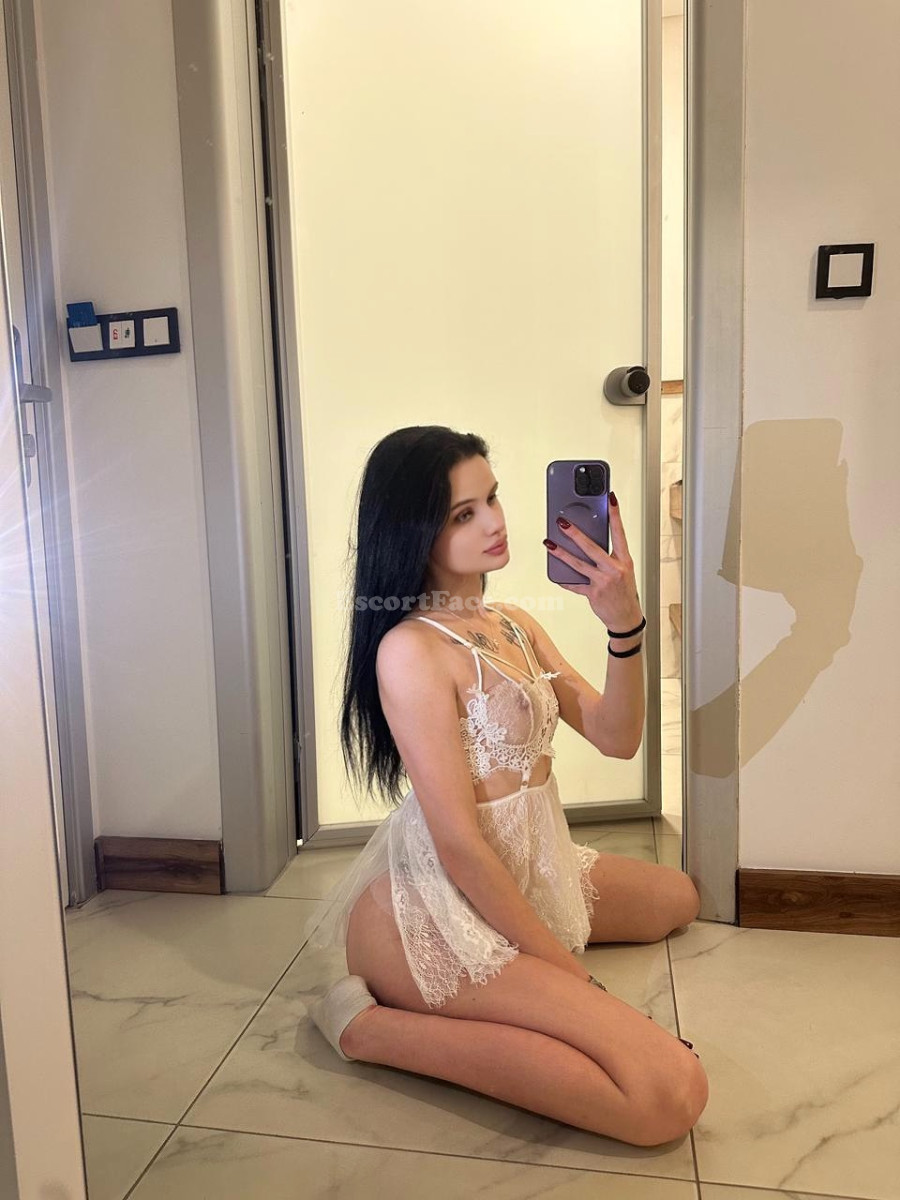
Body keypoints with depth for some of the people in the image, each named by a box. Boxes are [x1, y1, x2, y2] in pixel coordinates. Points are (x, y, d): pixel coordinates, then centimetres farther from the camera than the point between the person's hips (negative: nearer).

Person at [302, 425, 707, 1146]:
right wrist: (575, 978, -16)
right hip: (443, 909, -9)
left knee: (677, 897, 29)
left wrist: (626, 625, -19)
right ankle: (375, 1027, -10)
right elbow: (460, 845, -22)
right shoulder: (410, 649, -21)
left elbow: (616, 737, -2)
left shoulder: (516, 627, 5)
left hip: (529, 873, 10)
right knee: (672, 1092, -20)